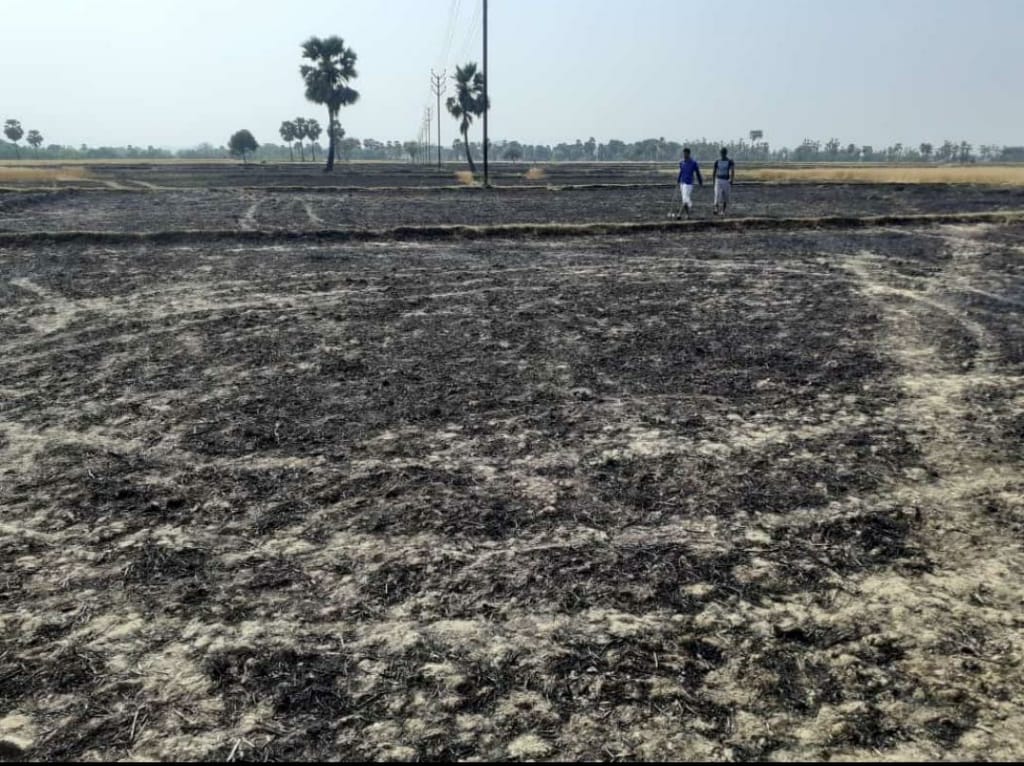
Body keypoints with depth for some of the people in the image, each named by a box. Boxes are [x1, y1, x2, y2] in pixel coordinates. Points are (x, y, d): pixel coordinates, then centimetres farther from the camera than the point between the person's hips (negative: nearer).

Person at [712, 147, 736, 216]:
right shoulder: (717, 162, 6)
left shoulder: (730, 162, -3)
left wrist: (731, 183, -18)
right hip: (718, 180, 1)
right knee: (717, 195, -14)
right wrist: (714, 182, 12)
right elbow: (714, 172, 13)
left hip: (727, 181, -1)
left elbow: (732, 172, -9)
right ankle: (716, 209, -23)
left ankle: (723, 211, 17)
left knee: (725, 197, 6)